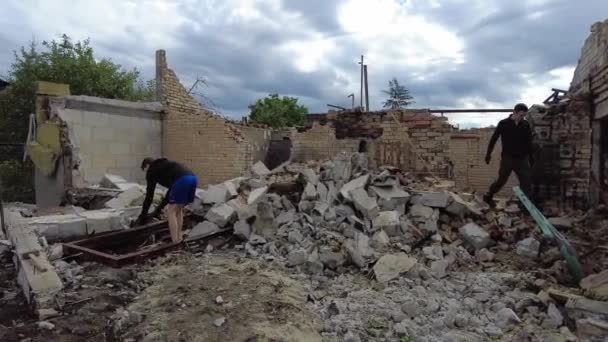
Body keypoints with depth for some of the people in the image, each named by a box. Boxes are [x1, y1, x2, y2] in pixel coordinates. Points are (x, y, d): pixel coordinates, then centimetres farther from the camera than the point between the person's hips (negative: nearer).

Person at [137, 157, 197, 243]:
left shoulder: (152, 170, 16)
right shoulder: (164, 166, 39)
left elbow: (149, 194, 14)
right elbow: (172, 190, 41)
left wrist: (143, 214, 23)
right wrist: (160, 207, 47)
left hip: (182, 180, -8)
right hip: (192, 178, 8)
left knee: (171, 212, 6)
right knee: (178, 210, 23)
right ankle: (179, 239, 28)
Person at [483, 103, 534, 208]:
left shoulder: (526, 125, 2)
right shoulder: (503, 124, -7)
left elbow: (529, 142, 10)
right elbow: (494, 139, 0)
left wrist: (531, 157, 12)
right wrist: (488, 153, 2)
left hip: (522, 158, 3)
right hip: (507, 158, -3)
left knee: (526, 182, 1)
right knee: (501, 180, 4)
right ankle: (488, 196, 25)